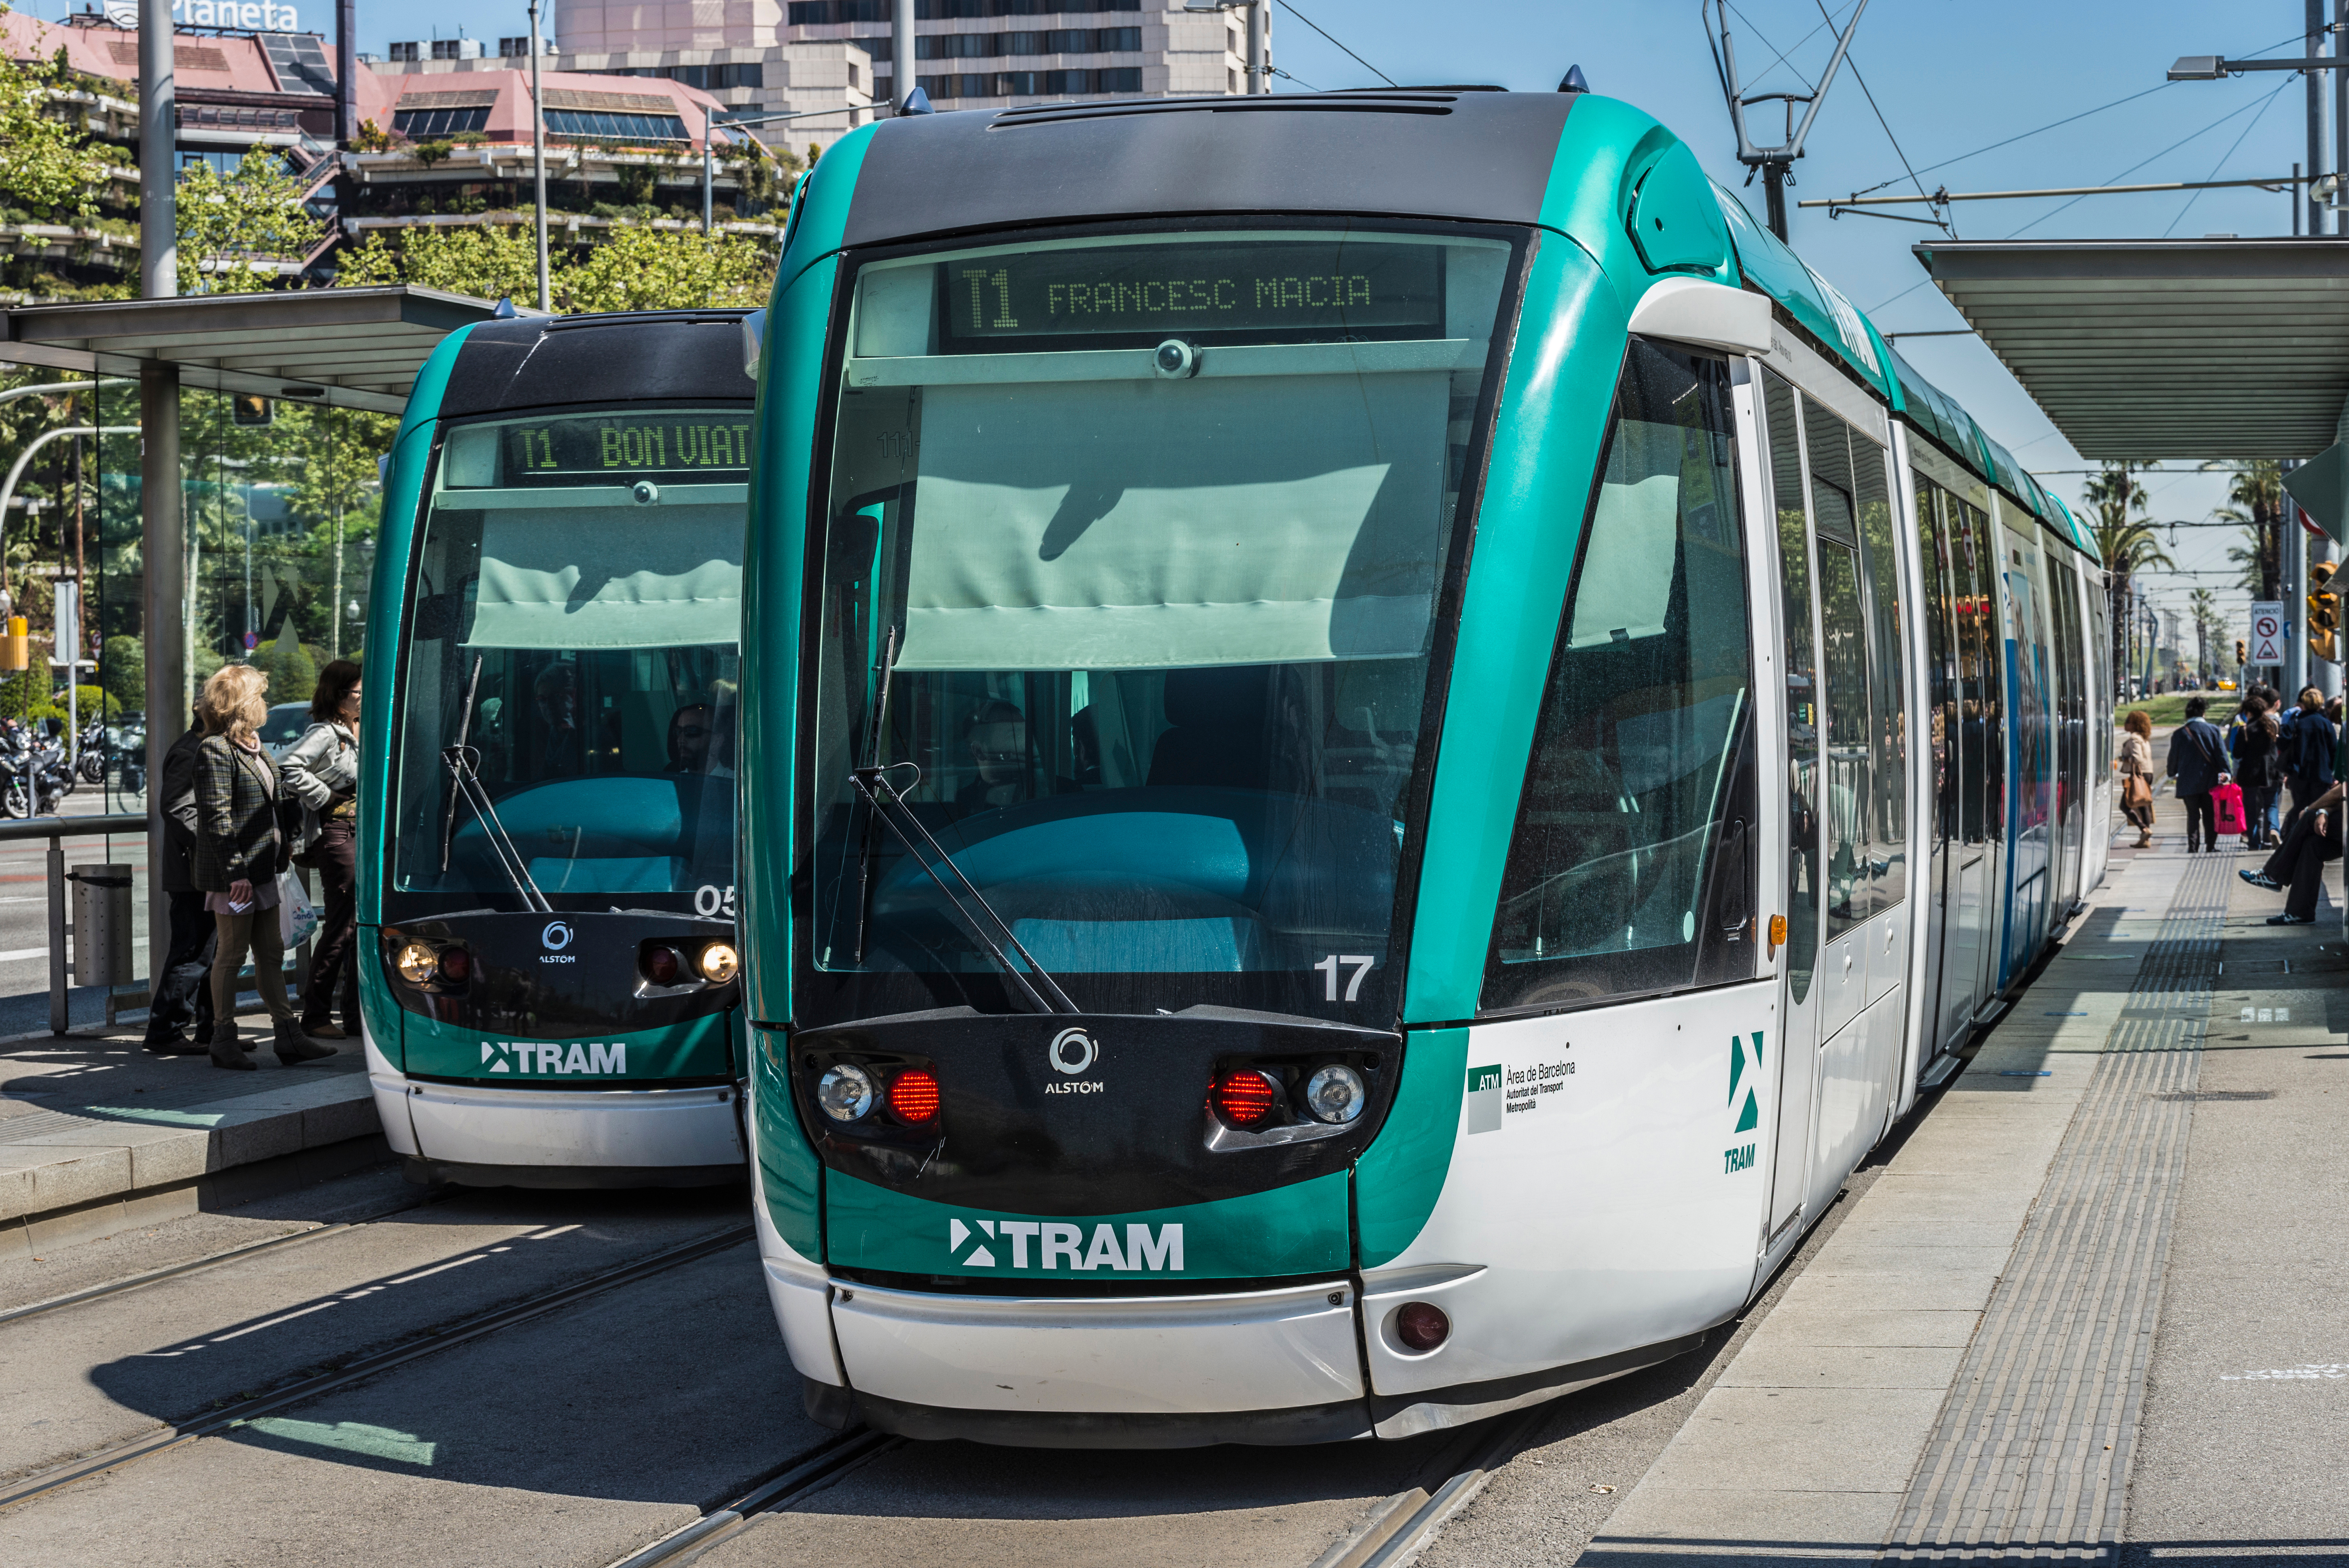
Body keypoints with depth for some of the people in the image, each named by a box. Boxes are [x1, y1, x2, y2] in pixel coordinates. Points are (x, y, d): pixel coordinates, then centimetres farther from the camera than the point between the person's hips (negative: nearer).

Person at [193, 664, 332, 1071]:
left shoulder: (253, 747, 16)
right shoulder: (215, 750, -14)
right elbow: (216, 816, -19)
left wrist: (279, 853, 15)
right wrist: (236, 872, -22)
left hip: (262, 869, 9)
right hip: (233, 873, -9)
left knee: (271, 953, 10)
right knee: (232, 955, -2)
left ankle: (288, 1036, 13)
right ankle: (224, 1041, 6)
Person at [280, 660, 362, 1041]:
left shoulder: (358, 733, 17)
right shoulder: (325, 733, -10)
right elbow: (288, 767, -24)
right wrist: (324, 797, -15)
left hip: (362, 832, 9)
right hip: (336, 834, -9)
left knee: (364, 922, 7)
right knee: (342, 926, -8)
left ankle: (356, 1013, 12)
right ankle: (315, 1015, -1)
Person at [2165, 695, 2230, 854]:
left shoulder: (2179, 733, -2)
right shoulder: (2213, 730, -2)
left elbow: (2173, 756, 6)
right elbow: (2222, 753, -6)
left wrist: (2173, 773, 23)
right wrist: (2225, 772, -6)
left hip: (2188, 782, 0)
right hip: (2210, 780, 0)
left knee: (2193, 816, 5)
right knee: (2210, 815, 9)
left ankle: (2193, 848, 0)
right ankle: (2211, 846, 9)